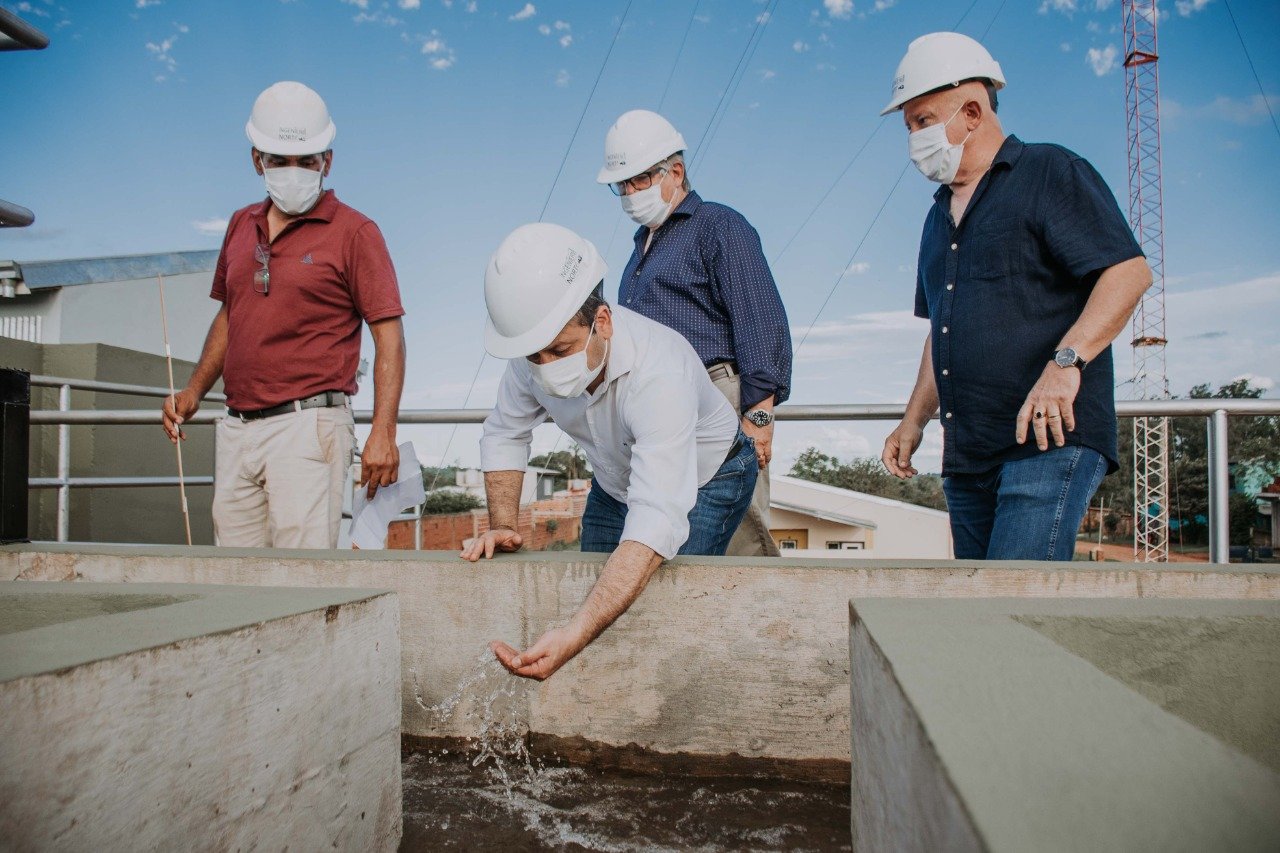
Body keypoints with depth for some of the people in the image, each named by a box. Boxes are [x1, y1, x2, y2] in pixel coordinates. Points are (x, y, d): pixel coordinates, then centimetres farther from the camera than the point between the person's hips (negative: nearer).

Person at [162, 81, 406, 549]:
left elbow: (389, 334, -8)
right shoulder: (241, 225, 16)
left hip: (308, 422, -6)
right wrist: (194, 390, 14)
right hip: (237, 426, 7)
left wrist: (383, 432, -16)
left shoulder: (354, 232, -3)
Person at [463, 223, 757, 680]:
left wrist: (573, 636, -57)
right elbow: (504, 434, -3)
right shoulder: (534, 354, -23)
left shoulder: (659, 376, -42)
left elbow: (656, 522, -49)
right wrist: (502, 525, -18)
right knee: (595, 590, 2)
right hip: (614, 483, 6)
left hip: (706, 480, -5)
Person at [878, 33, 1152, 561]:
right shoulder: (939, 217, 23)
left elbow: (1129, 273, -10)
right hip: (966, 456, 7)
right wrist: (915, 419, 16)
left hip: (1050, 439, -7)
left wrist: (1065, 362, -24)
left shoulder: (1050, 173, 1)